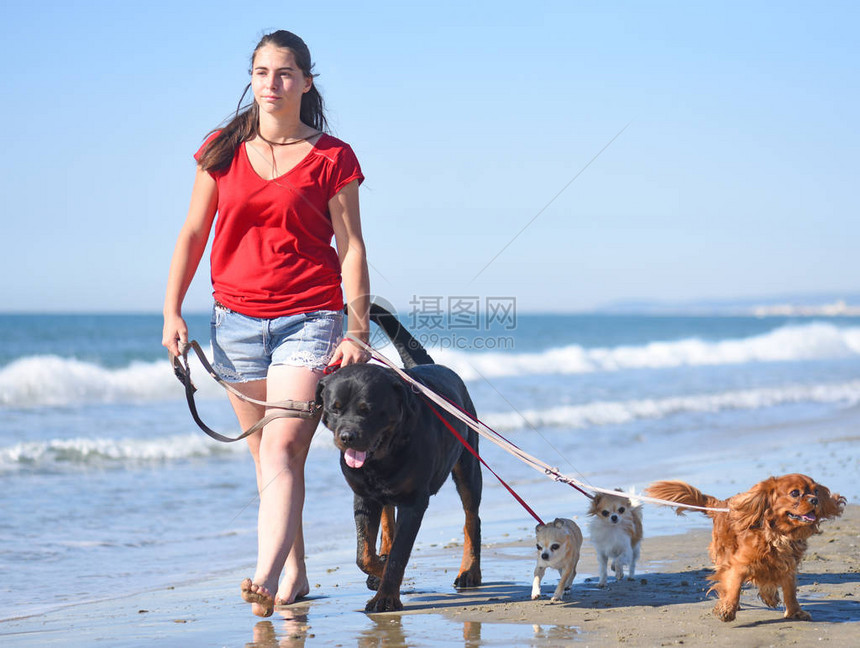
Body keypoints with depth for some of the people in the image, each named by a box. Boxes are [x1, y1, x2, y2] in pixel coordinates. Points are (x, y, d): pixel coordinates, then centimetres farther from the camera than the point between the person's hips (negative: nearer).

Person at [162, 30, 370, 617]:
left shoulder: (331, 158, -1)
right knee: (264, 457, 9)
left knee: (283, 448, -17)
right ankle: (295, 573, 20)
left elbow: (351, 247, -2)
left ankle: (267, 577, -26)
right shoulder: (222, 150, 8)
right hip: (236, 318, 4)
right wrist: (172, 311, 4)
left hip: (308, 319, -4)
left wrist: (358, 332, -9)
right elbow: (193, 233, 12)